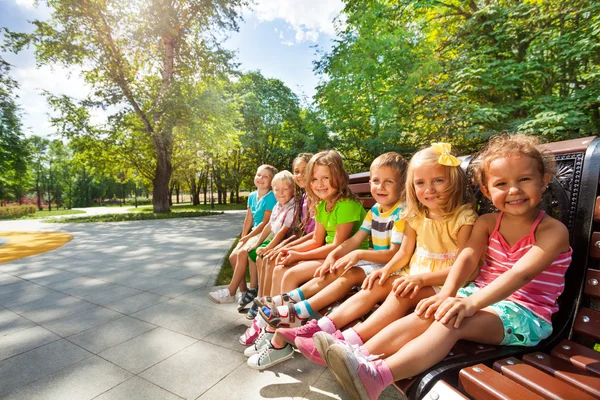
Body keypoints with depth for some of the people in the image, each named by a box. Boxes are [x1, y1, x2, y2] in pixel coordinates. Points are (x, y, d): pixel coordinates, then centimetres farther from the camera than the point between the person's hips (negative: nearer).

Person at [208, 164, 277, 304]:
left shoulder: (271, 197, -13)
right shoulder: (252, 196, 10)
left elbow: (265, 222, -17)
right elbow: (248, 219, 9)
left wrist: (247, 237, -14)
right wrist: (243, 238, 1)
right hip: (253, 233, 8)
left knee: (243, 253, -24)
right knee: (233, 256, -6)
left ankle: (230, 292, -11)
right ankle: (243, 291, 3)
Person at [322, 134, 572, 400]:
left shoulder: (554, 231, -9)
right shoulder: (486, 223, 6)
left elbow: (520, 274, -25)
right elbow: (467, 257, -9)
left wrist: (472, 302, -39)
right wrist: (447, 294, -28)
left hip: (524, 314, -5)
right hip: (480, 297, 5)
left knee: (453, 322, -32)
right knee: (426, 314, -22)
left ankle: (376, 377, -44)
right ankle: (360, 356, -30)